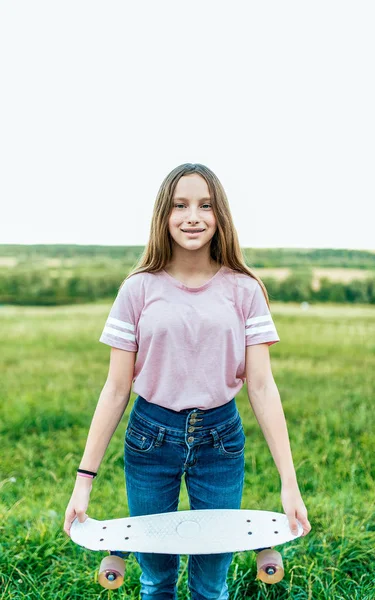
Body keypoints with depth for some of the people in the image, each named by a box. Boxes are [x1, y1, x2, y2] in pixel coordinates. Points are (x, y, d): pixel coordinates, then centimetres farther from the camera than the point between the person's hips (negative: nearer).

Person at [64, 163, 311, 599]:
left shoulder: (243, 290, -5)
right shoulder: (139, 289, -6)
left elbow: (261, 385, -7)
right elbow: (116, 389, -4)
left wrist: (289, 481, -11)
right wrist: (85, 478, -6)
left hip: (221, 441, 0)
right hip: (150, 438, 0)